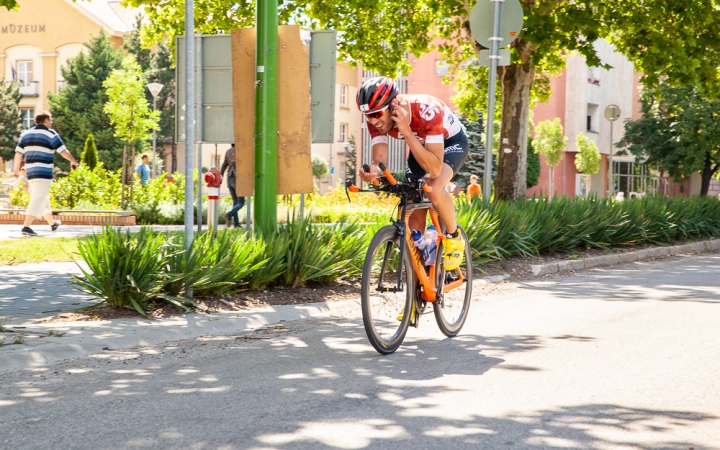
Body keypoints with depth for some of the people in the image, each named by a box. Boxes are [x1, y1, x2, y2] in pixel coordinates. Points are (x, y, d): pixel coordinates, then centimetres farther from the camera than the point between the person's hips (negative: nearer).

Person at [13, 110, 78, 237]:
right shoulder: (51, 134, -4)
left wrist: (16, 170, 16)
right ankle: (26, 226, -19)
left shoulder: (26, 134, 12)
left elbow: (18, 153, 9)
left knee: (43, 199, 21)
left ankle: (52, 223, 35)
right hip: (44, 173, -7)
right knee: (38, 200, -9)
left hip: (30, 172, 7)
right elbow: (63, 151, -3)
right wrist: (73, 161, 13)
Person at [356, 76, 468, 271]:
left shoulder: (427, 110, -41)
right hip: (421, 145, 6)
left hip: (451, 142, -6)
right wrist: (372, 171, -51)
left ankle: (454, 237, -7)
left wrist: (407, 132, -50)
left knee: (433, 189, -34)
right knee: (414, 211, 0)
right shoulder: (376, 120, -24)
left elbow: (435, 169, -44)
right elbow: (380, 161, -27)